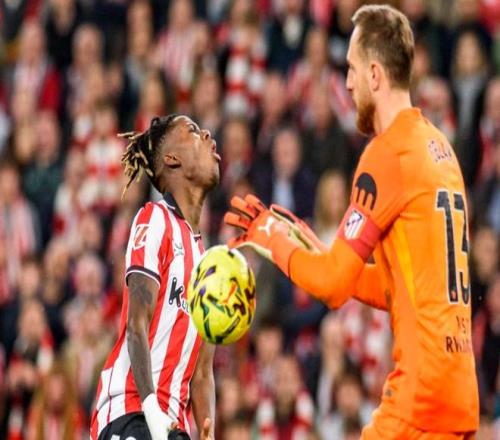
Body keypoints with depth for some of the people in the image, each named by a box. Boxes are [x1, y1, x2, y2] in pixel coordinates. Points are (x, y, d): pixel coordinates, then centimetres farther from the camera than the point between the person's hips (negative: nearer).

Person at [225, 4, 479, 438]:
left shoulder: (387, 154, -8)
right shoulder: (443, 151, 17)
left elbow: (333, 283, -7)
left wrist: (274, 239, 9)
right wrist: (302, 240, 24)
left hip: (421, 390, -8)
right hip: (462, 393, 8)